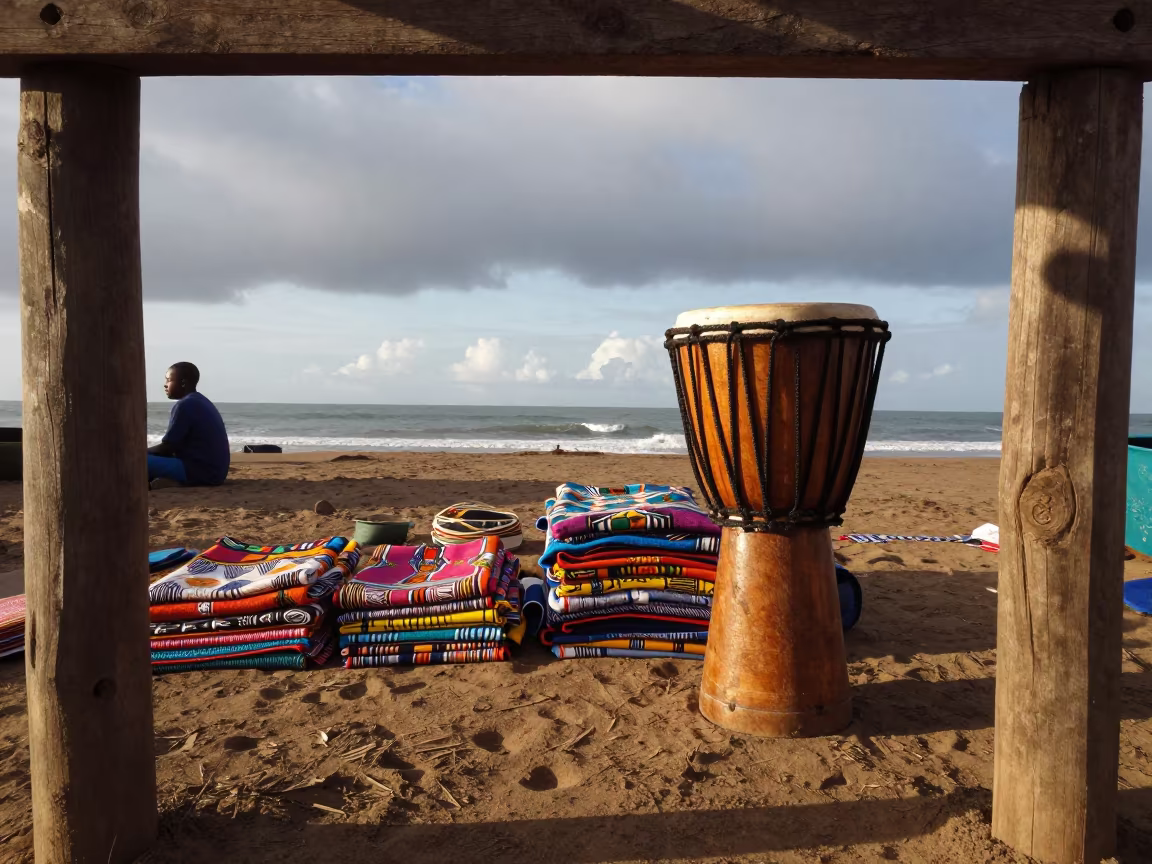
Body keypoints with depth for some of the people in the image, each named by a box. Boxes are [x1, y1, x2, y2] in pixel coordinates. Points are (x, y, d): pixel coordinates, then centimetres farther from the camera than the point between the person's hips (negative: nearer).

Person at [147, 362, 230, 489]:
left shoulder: (185, 405, -13)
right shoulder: (200, 401, 18)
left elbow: (167, 447, -10)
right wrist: (148, 452, 23)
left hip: (201, 471, -10)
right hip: (213, 471, 10)